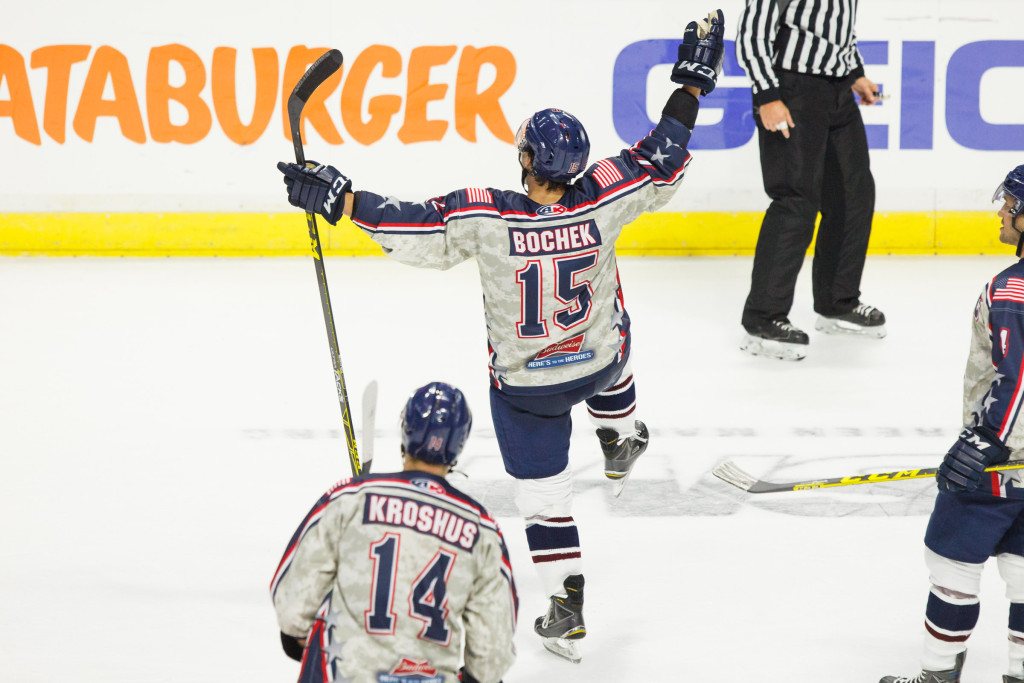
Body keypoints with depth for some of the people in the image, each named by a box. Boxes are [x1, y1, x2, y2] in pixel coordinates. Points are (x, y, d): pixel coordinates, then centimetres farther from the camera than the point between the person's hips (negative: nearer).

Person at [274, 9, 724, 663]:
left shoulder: (485, 217, -31)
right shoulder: (602, 198, -23)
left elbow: (413, 228, -28)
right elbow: (662, 164, -9)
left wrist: (337, 197, -22)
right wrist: (692, 82, 1)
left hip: (525, 382, -3)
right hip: (600, 359, 3)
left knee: (543, 489, 11)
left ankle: (568, 614, 13)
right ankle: (623, 441, 64)